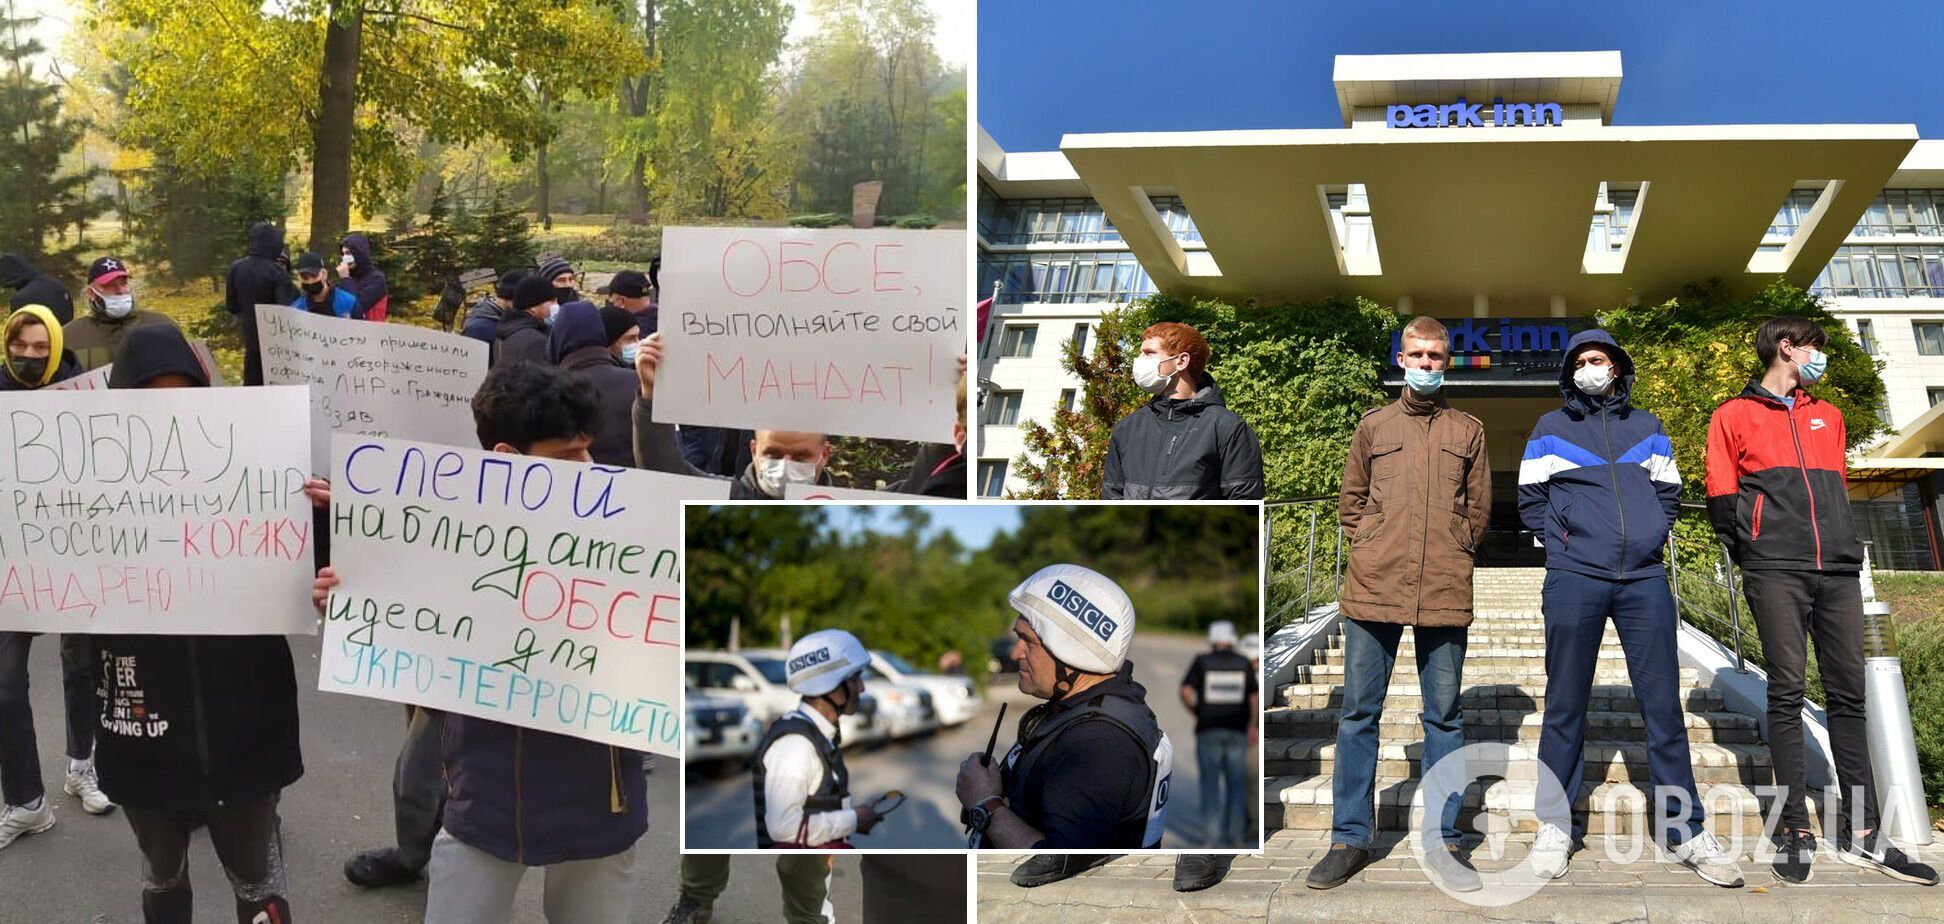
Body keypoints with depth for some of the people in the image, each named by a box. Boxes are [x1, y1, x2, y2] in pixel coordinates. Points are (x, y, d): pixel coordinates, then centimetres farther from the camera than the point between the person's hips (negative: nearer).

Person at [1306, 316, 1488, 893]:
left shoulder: (1468, 431, 12)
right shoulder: (1373, 426, 12)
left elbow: (1478, 508, 14)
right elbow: (1350, 500, 15)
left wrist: (1452, 556, 5)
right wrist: (1370, 547, 3)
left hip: (1445, 592, 0)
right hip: (1373, 587, 0)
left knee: (1444, 716, 5)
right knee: (1358, 713, 1)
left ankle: (1443, 840, 12)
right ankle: (1350, 839, 8)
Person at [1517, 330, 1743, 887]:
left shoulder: (1647, 428, 17)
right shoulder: (1550, 429, 12)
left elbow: (1668, 493, 18)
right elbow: (1530, 500, 11)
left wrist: (1653, 536, 3)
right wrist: (1563, 539, -1)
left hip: (1645, 579, 2)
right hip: (1574, 579, -1)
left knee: (1663, 704, 0)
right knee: (1565, 706, 1)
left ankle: (1684, 830, 6)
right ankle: (1556, 825, 9)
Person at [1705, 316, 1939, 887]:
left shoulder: (1828, 417, 24)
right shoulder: (1734, 417, 9)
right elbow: (1721, 499, 5)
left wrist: (1845, 549, 14)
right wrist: (1753, 554, 1)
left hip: (1837, 571, 5)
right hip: (1776, 572, -4)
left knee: (1847, 693, 1)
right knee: (1787, 693, -7)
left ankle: (1861, 834, 2)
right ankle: (1795, 830, -5)